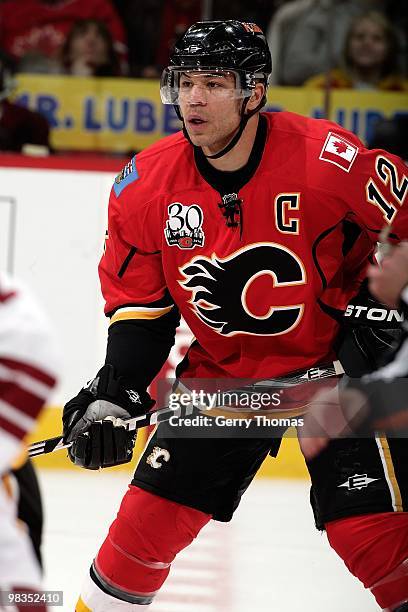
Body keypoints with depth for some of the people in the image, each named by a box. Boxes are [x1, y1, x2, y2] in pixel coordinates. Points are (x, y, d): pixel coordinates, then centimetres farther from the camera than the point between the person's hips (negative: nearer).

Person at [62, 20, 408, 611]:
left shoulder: (326, 159, -23)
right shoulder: (146, 184, -9)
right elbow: (137, 298, 2)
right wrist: (114, 394, -8)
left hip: (332, 360, -3)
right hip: (221, 370, 4)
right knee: (149, 518, 1)